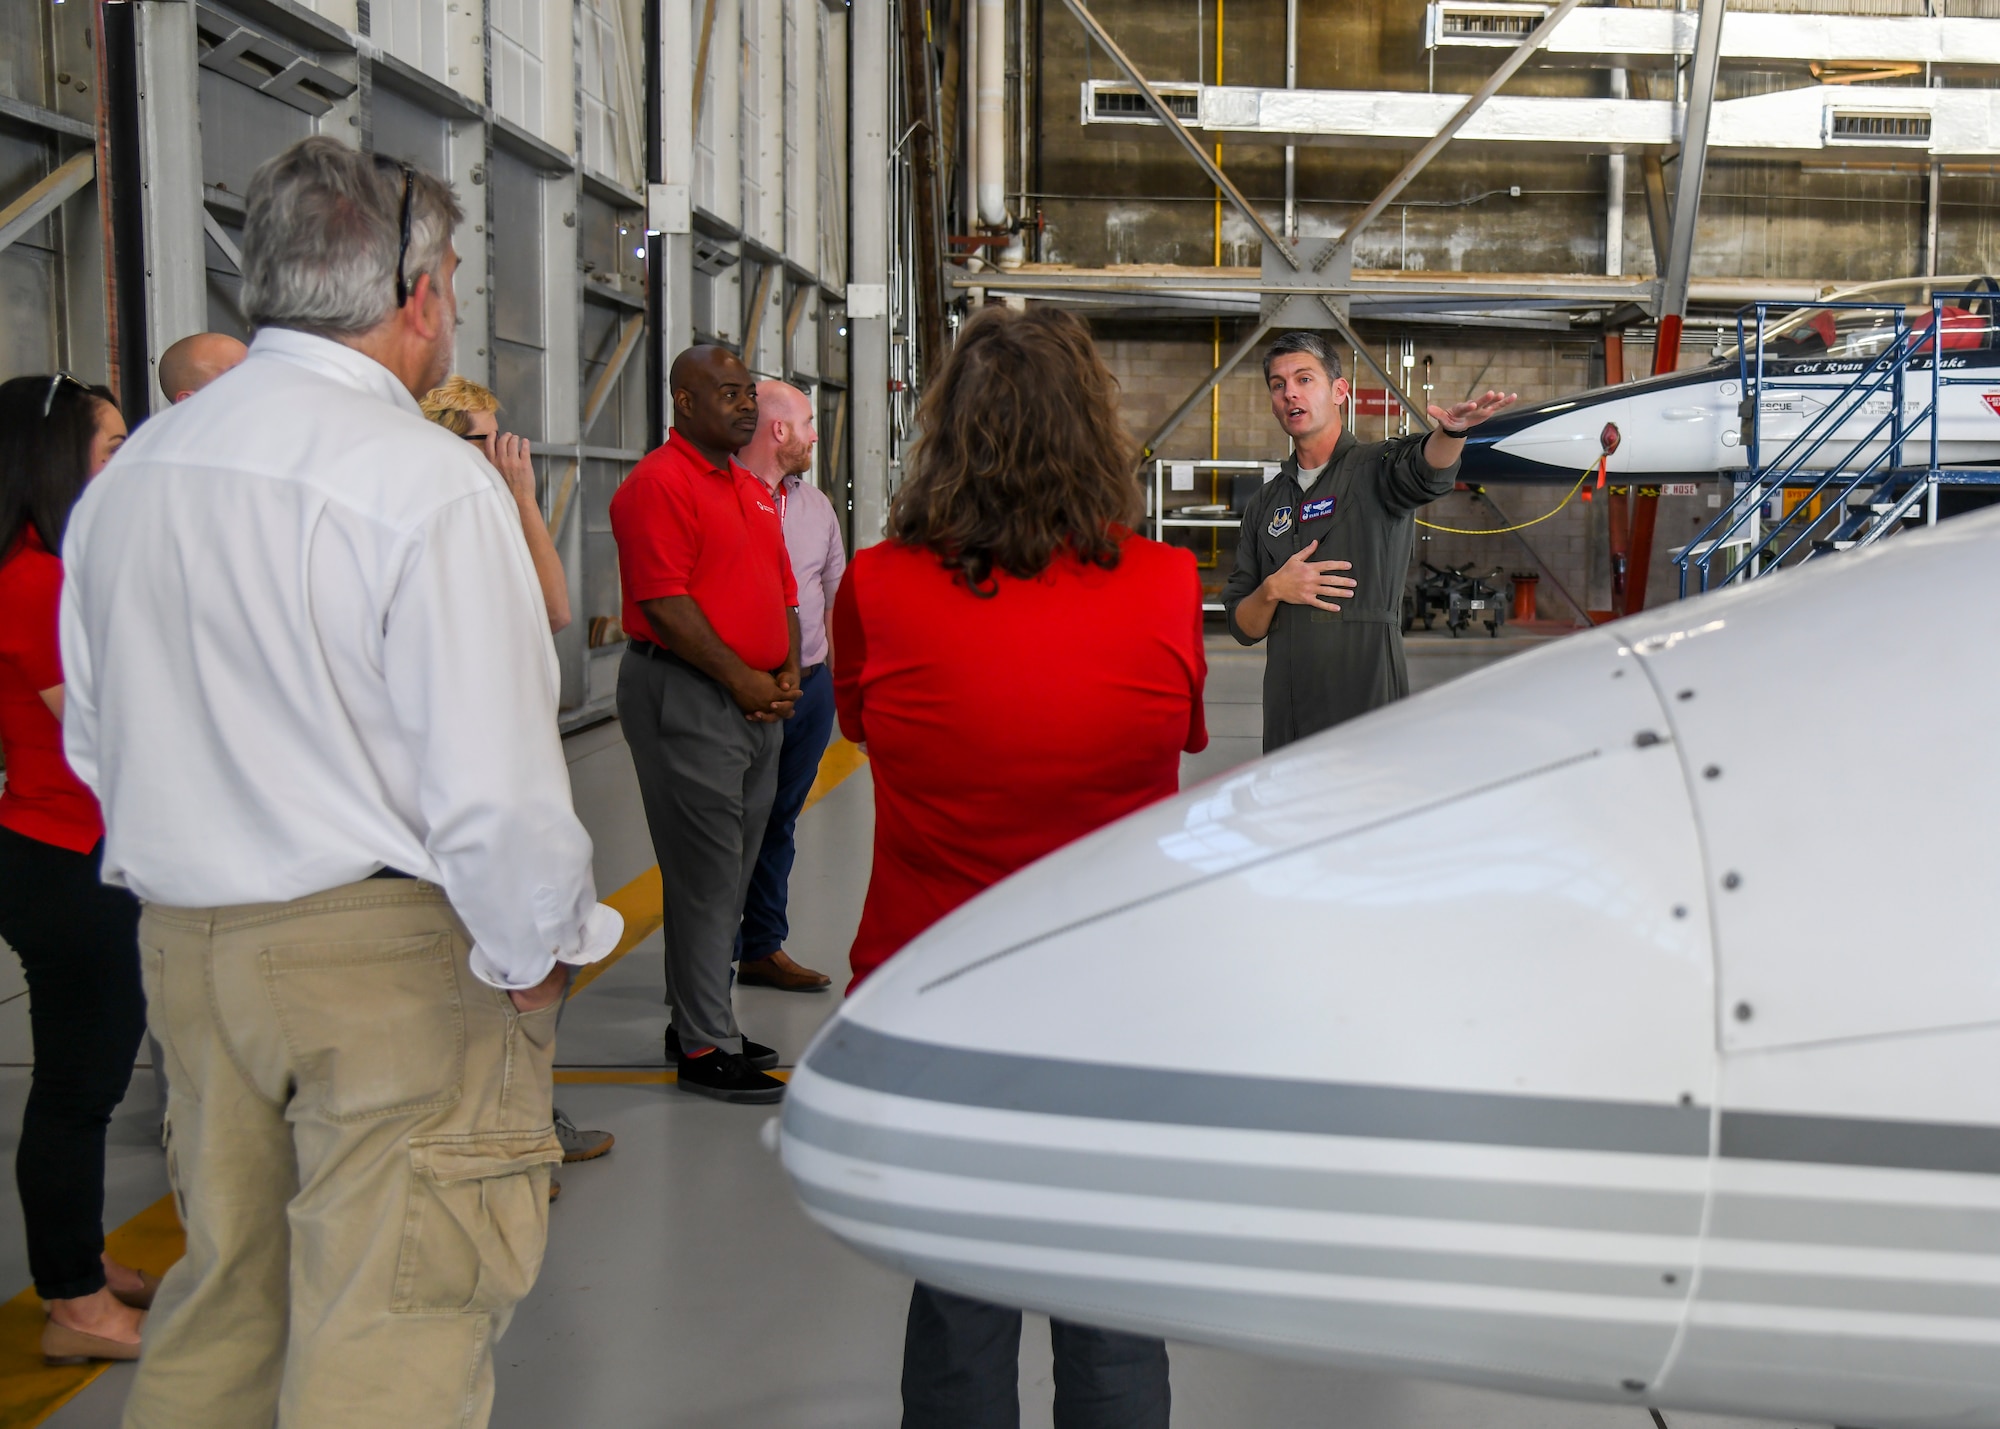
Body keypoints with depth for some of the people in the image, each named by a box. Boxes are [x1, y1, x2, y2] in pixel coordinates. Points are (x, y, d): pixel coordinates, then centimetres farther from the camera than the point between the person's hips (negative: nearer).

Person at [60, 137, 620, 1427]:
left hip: (182, 938, 7)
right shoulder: (425, 478, -16)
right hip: (390, 948, -7)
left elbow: (95, 744, 16)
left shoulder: (129, 475, 8)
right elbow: (493, 780, -19)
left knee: (224, 1295, 20)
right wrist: (535, 956, -4)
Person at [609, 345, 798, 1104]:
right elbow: (665, 604, -19)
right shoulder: (658, 482, -11)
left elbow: (783, 593, 21)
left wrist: (787, 673, 4)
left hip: (755, 699, 9)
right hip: (685, 695, -9)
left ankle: (697, 1018, 25)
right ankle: (705, 1047, 2)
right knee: (704, 872, -5)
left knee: (729, 870, 14)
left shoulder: (754, 491, 19)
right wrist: (743, 680, -15)